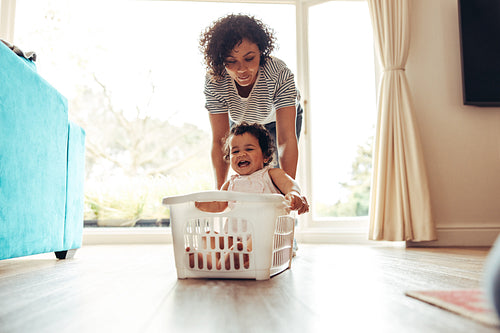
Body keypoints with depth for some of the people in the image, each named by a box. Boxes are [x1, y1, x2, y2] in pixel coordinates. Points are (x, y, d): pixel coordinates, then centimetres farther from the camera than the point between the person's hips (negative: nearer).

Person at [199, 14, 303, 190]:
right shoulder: (214, 83, -34)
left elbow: (286, 138, -44)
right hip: (241, 122, 2)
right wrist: (219, 191, -39)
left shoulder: (280, 74, -41)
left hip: (276, 119, -1)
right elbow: (219, 141, -31)